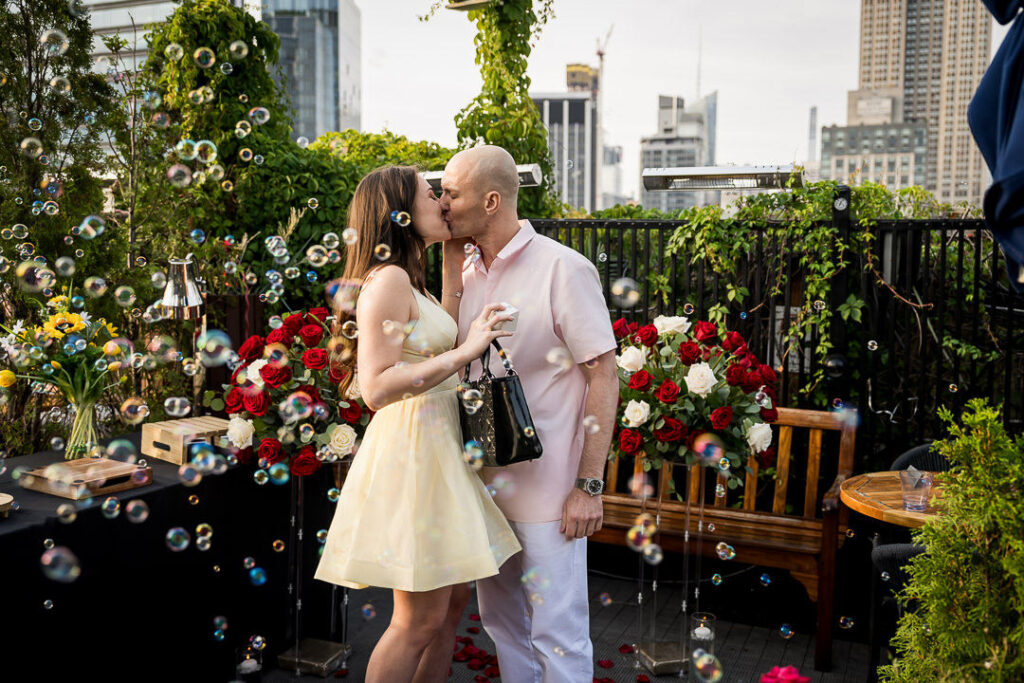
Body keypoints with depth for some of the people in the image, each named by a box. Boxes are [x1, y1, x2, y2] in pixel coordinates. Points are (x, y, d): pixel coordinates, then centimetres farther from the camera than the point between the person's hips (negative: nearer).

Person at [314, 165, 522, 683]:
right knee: (421, 619, -1)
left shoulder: (410, 282, 15)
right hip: (411, 447, -10)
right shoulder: (389, 279, -15)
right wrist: (464, 352, -21)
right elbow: (376, 387, -22)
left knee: (453, 600, 15)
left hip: (435, 445, 10)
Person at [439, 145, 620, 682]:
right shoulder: (467, 270, 8)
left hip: (547, 486, -7)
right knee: (500, 617, 20)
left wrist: (589, 486, -15)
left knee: (557, 629, 4)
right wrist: (450, 259, 1)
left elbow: (604, 378, -12)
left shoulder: (564, 269, -13)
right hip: (482, 478, 7)